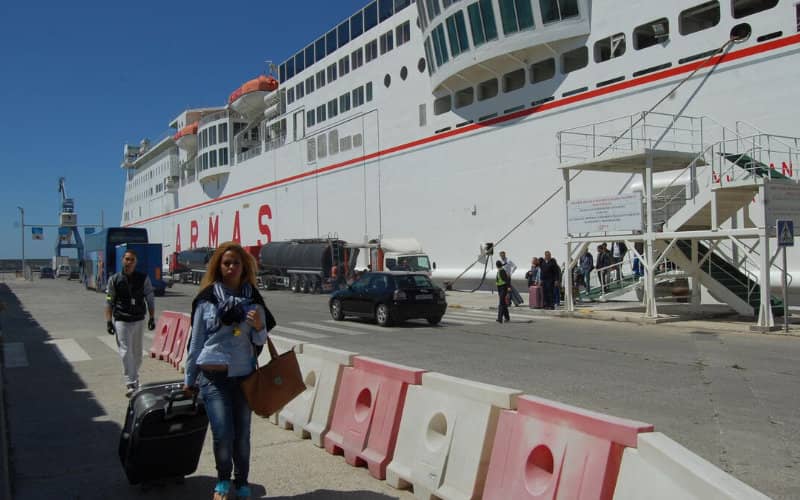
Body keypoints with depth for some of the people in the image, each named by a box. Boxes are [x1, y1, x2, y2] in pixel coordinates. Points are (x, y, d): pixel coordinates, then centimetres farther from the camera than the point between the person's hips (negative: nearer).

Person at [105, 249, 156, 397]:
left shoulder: (143, 279, 0)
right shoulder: (114, 279, -1)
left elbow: (150, 299, 4)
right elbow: (109, 302, 2)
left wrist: (152, 318, 0)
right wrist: (108, 321, -4)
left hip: (139, 320, 2)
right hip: (121, 321, -2)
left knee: (137, 353, 11)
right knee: (125, 352, -10)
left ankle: (134, 380, 28)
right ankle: (131, 384, -10)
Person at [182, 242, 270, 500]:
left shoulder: (254, 300, 4)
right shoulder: (206, 299, -1)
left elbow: (260, 342, 8)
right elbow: (196, 341, 5)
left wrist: (259, 327, -14)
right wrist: (189, 379, 10)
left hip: (244, 375, 2)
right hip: (213, 375, -2)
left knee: (242, 435, 8)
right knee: (223, 434, -7)